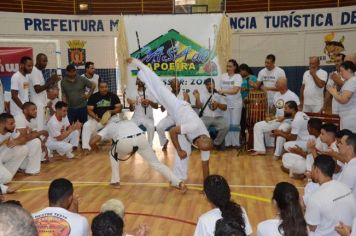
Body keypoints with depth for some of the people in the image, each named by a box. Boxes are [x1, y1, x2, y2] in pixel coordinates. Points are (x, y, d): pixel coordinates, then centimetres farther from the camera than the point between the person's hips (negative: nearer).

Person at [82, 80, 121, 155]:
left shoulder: (113, 96, -1)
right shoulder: (93, 97, -2)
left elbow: (119, 108, -3)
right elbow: (89, 110, -5)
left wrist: (111, 111, -24)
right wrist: (95, 117, -25)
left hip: (111, 118, 0)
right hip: (97, 119, 0)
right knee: (86, 126, -27)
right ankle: (86, 148, -25)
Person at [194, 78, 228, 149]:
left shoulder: (220, 94, 9)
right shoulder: (203, 94, 11)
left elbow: (225, 108, 0)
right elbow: (198, 106, 0)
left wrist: (218, 104, -20)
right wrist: (197, 97, -16)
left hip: (218, 117, 0)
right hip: (206, 117, 0)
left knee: (225, 127, -30)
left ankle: (217, 143, -4)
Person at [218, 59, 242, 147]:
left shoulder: (238, 77, -6)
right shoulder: (223, 76, 7)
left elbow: (235, 90, -18)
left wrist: (224, 91, -27)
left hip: (236, 104, -3)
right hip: (225, 103, 3)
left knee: (235, 124, 0)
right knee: (226, 124, 4)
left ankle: (235, 143, 8)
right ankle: (227, 143, 11)